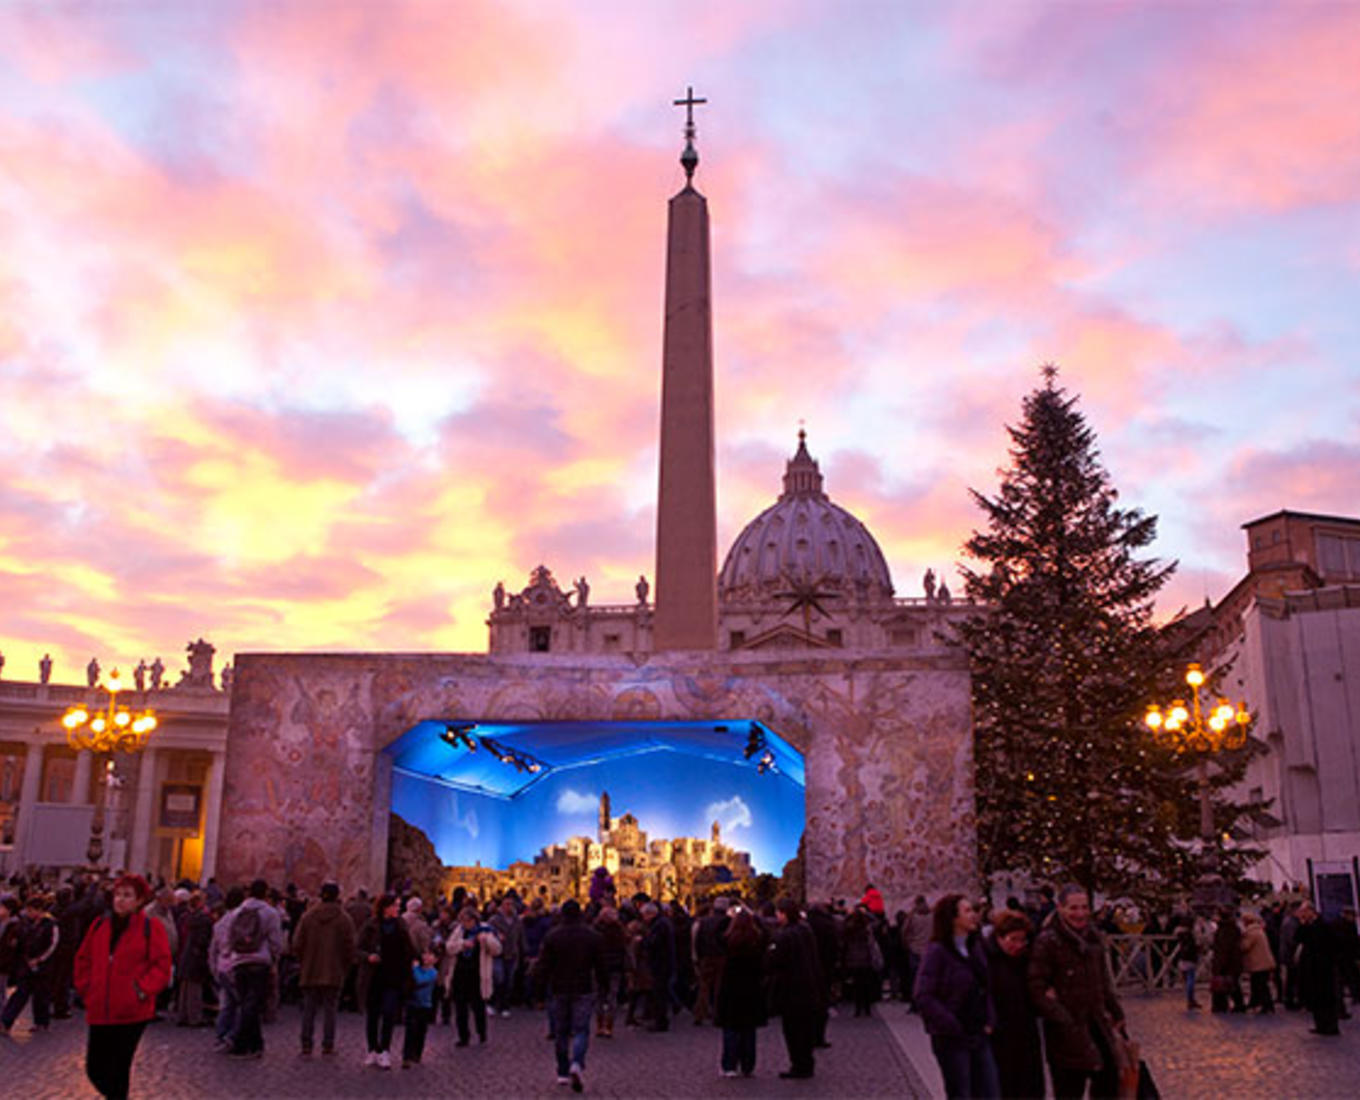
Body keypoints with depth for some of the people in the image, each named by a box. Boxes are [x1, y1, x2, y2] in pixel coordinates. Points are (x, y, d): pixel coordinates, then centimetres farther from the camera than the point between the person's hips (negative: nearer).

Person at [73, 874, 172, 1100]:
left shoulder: (150, 927, -6)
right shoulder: (100, 924, 7)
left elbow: (162, 965, -7)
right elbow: (83, 959, 16)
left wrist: (142, 989, -16)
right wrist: (86, 988, 6)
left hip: (132, 1012, -4)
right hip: (99, 1011, 4)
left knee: (119, 1069, 1)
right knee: (95, 1068, 8)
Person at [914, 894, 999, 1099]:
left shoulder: (975, 946, 9)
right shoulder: (937, 951, -14)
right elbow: (924, 997, -18)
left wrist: (989, 1021, 4)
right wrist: (953, 1027, -17)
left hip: (980, 1036, 7)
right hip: (952, 1040, -7)